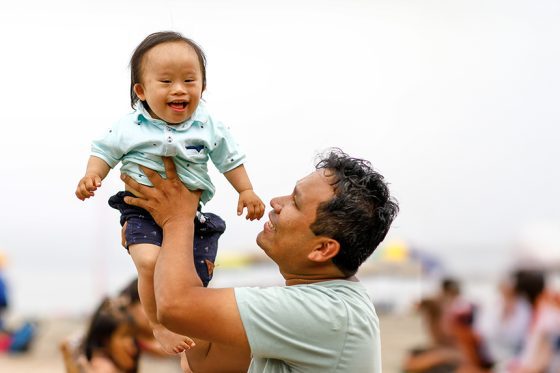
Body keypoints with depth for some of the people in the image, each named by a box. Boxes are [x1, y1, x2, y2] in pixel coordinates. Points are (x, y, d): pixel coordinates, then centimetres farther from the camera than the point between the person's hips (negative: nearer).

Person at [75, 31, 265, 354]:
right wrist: (92, 176, -14)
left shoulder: (208, 125, -3)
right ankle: (159, 325, -5)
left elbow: (229, 158, 8)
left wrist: (246, 191, 5)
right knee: (150, 263, -28)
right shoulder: (131, 128, -8)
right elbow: (105, 151, 3)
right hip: (144, 211, -2)